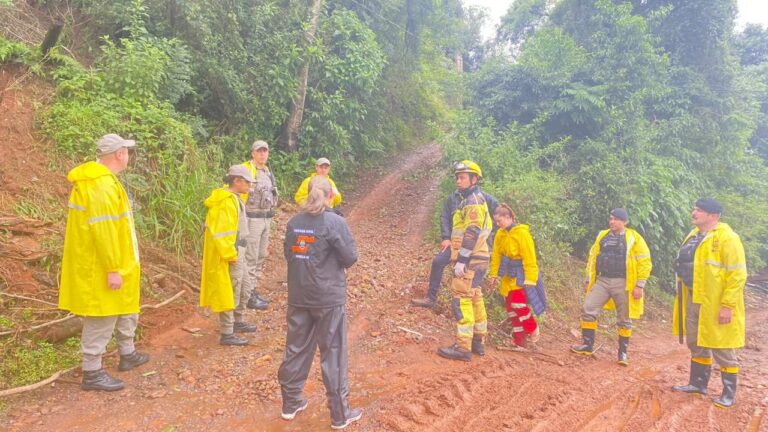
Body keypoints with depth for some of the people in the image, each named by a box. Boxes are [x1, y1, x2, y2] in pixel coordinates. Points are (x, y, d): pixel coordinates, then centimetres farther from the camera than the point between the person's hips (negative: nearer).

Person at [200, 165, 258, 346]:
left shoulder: (234, 198, 12)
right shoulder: (226, 202, -20)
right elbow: (221, 232, -24)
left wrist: (237, 252, 16)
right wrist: (230, 255, -21)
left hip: (237, 252, 10)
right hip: (229, 254, -10)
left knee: (243, 290, 21)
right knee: (229, 292, -2)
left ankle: (239, 322, 37)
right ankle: (227, 334, 7)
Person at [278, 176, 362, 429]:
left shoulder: (294, 222, 3)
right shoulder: (335, 222, -14)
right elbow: (351, 258, -11)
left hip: (299, 297, 5)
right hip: (329, 298, -5)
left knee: (296, 349, 17)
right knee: (333, 353, 5)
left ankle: (290, 403, 30)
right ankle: (340, 414, 16)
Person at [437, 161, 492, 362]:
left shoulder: (473, 200, -12)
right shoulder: (473, 201, 20)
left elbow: (472, 233, -21)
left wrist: (461, 260, -23)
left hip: (470, 260, -11)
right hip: (475, 259, 11)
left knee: (461, 300, -11)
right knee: (474, 299, 15)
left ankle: (463, 347, -11)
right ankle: (478, 341, 23)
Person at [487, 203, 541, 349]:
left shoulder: (522, 233, -16)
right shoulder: (500, 234, 2)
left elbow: (530, 259, -17)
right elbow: (496, 255, 8)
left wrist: (530, 279, -18)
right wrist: (494, 274, 6)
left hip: (520, 276, -7)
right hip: (508, 277, 7)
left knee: (519, 304, -15)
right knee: (511, 309, 7)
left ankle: (533, 329, 13)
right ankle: (519, 342, 17)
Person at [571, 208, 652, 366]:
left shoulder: (634, 238, -4)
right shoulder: (603, 236, 9)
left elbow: (644, 263, -6)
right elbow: (593, 257, 15)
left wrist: (639, 285, -12)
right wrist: (588, 279, 13)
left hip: (622, 284, -4)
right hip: (602, 281, 4)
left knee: (624, 319, 6)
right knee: (588, 309, -4)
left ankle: (623, 351, 20)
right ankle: (587, 344, 8)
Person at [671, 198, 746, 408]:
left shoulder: (727, 238, -14)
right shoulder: (694, 236, 11)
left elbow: (737, 274, -17)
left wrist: (728, 305, -21)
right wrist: (682, 297, 19)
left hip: (715, 304, -8)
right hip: (692, 300, 8)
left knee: (722, 348, 3)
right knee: (696, 344, 18)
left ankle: (729, 393, 17)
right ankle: (698, 383, 32)